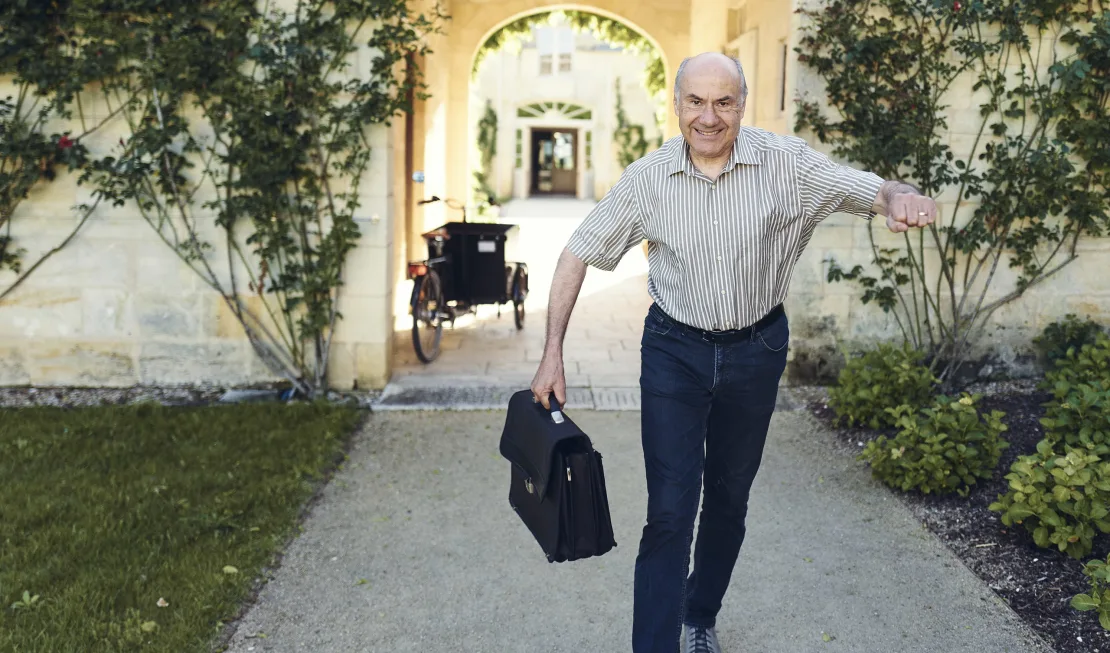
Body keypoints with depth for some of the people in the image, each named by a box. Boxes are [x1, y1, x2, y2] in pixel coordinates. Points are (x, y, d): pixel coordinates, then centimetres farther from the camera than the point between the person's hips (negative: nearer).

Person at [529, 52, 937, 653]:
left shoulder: (784, 163, -13)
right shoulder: (646, 178, -11)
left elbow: (870, 190, -17)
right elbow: (578, 254, -5)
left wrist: (900, 198, -44)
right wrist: (552, 353, -9)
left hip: (756, 351, 2)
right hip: (674, 350, -1)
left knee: (729, 497, 17)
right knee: (670, 510, -8)